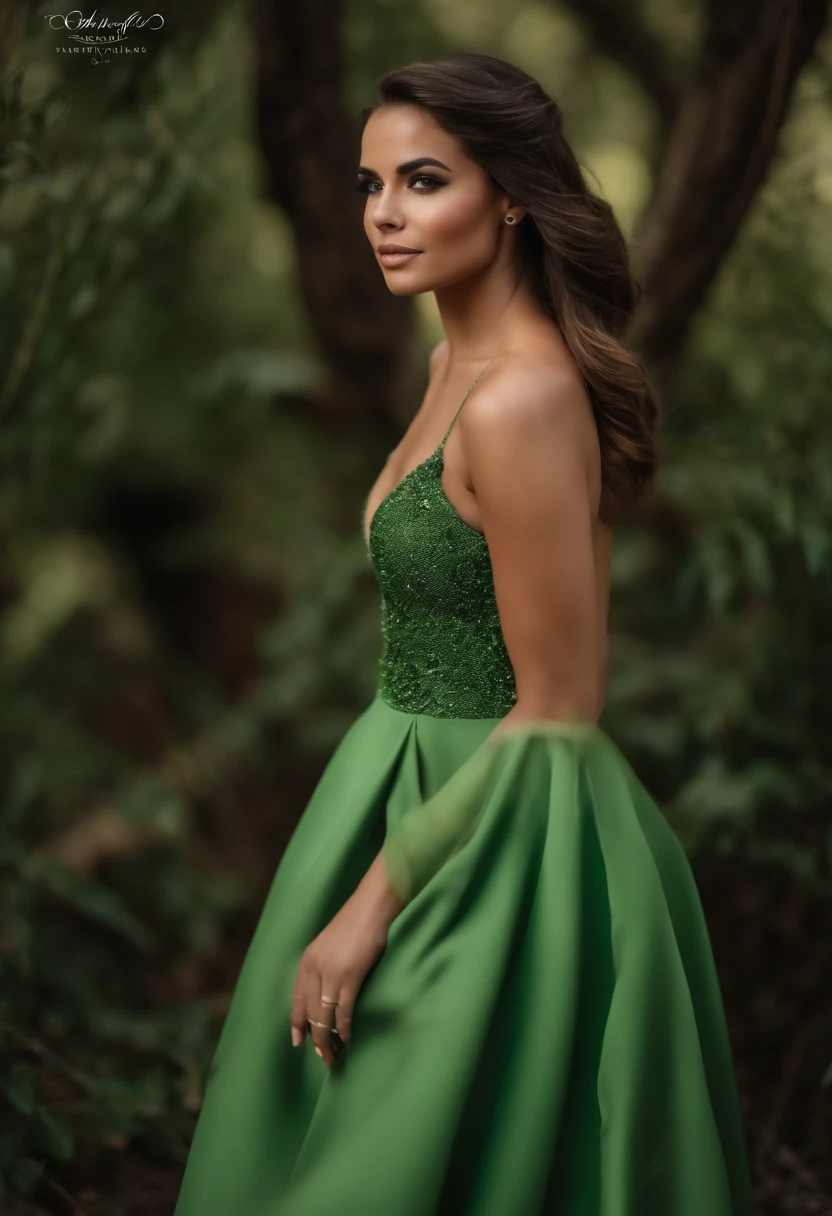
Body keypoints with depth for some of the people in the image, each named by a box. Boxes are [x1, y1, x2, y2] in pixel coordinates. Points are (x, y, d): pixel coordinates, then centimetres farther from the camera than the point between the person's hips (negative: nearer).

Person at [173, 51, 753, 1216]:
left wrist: (374, 901, -18)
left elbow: (555, 716, -21)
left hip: (497, 837, -9)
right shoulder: (463, 360, 6)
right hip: (427, 783, 9)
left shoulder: (523, 401, -23)